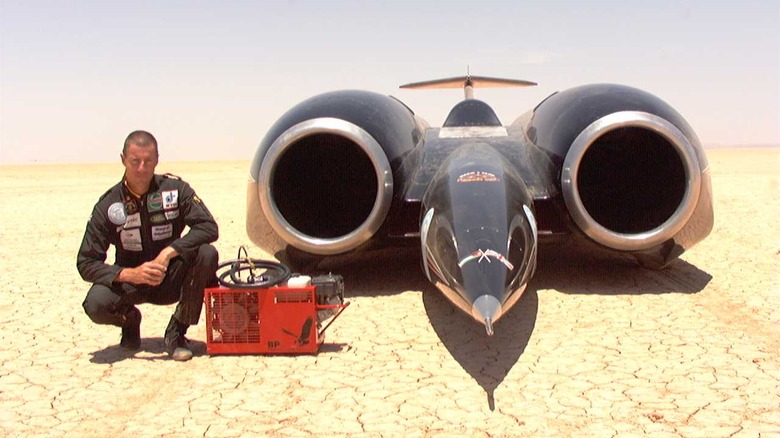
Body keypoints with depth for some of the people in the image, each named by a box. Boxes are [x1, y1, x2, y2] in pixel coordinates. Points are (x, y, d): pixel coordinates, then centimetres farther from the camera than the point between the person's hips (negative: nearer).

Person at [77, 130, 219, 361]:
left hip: (171, 279, 1)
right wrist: (130, 274, -29)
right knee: (96, 303, -31)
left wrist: (168, 253, -30)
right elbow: (86, 264, -12)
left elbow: (209, 227, -19)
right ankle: (130, 319, 9)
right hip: (130, 283, 0)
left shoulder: (175, 188, -10)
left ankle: (176, 333, -11)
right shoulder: (108, 205, -11)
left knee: (207, 254, -28)